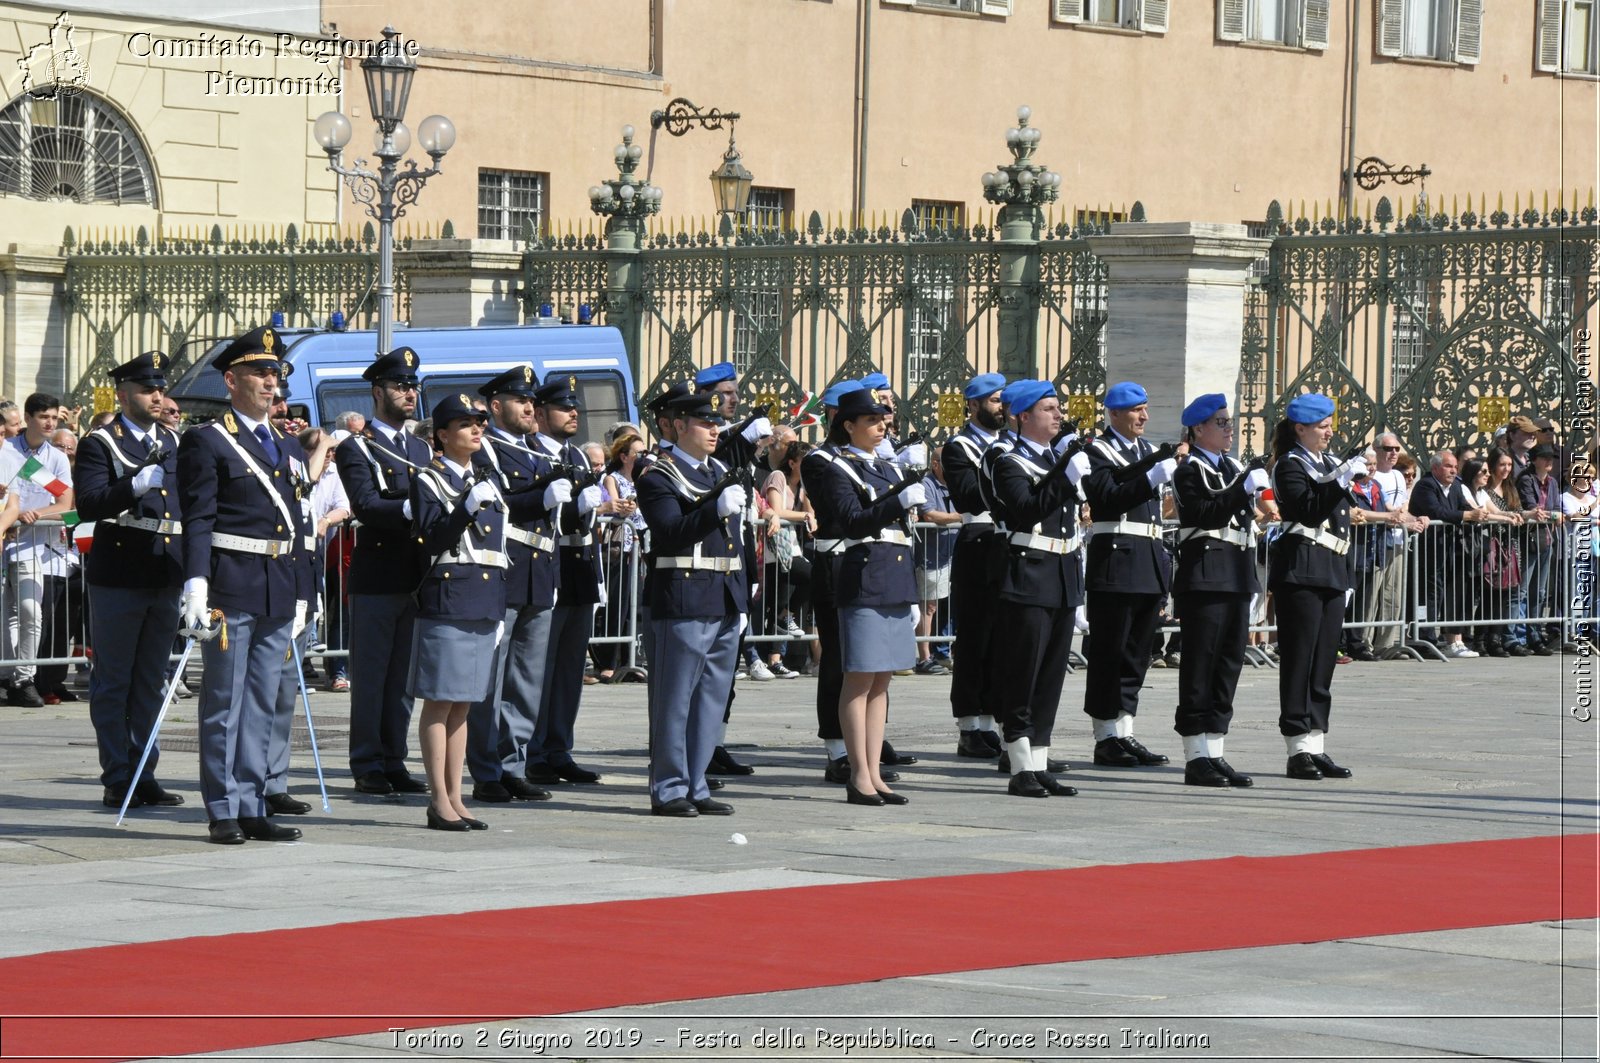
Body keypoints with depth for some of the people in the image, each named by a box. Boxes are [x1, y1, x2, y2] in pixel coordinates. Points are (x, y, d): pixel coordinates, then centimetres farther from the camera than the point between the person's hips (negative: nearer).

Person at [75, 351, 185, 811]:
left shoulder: (174, 443, 15)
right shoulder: (101, 444, -4)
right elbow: (88, 505, -18)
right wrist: (136, 485, -32)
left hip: (166, 581, 6)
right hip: (119, 581, -6)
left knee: (151, 684, 11)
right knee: (113, 683, 0)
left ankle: (145, 775, 16)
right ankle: (118, 780, 3)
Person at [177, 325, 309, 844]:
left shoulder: (288, 448, 17)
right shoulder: (206, 442, -4)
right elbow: (197, 520, -11)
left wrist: (299, 596, 17)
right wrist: (196, 583, -21)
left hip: (279, 592, 7)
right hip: (231, 588, -7)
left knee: (262, 705, 9)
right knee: (225, 704, -1)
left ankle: (252, 807, 14)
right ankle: (223, 812, 3)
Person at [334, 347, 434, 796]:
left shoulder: (422, 450, 19)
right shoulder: (356, 449, -3)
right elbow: (366, 505, -18)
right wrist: (413, 508, -32)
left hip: (416, 574, 6)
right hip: (376, 577, -6)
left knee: (403, 675, 9)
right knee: (370, 675, -1)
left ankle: (394, 763, 15)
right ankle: (368, 767, 4)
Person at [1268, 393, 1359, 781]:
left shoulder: (1328, 464, 19)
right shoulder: (1289, 466, -5)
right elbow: (1308, 511, -19)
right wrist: (1341, 479, -23)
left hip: (1332, 573, 8)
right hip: (1301, 570, -8)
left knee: (1324, 662, 7)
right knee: (1299, 661, -6)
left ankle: (1315, 746, 9)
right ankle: (1299, 749, -5)